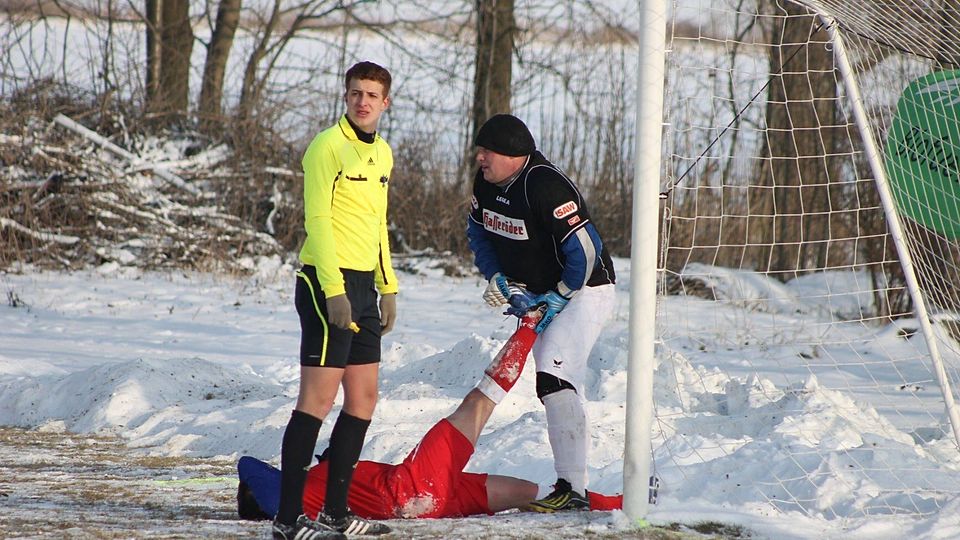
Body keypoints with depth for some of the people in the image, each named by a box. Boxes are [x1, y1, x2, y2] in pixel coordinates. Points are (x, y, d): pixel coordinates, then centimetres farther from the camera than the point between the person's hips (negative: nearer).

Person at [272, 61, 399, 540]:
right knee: (318, 398, -10)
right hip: (327, 282, -9)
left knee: (363, 399, 10)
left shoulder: (382, 152, 17)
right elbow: (317, 219, -14)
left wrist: (388, 286, 19)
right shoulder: (328, 146, -9)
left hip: (363, 284, 9)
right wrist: (334, 288, -20)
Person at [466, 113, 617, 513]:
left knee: (554, 377, -23)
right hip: (542, 296, 10)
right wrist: (496, 278, 2)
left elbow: (584, 248, -28)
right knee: (561, 388, 15)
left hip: (585, 291, -10)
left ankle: (572, 490, -26)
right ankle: (572, 479, 25)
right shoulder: (486, 182, 0)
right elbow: (478, 232, 17)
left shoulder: (545, 187, -27)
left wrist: (558, 297, -19)